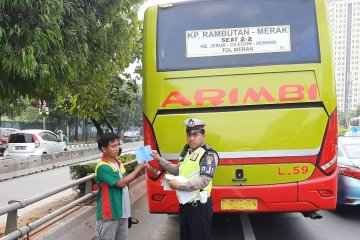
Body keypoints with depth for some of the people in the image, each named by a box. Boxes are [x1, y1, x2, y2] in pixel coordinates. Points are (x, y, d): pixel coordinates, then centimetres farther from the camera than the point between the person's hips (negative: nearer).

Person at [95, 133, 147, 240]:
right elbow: (121, 183, -23)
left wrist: (138, 172, 0)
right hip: (109, 213, -8)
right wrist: (138, 169, -15)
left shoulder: (118, 162, 7)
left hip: (122, 211, 8)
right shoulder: (102, 167, -19)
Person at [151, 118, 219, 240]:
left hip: (199, 205, -8)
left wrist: (179, 186, -25)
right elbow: (178, 170, 18)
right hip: (184, 203, 8)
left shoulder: (208, 154, -15)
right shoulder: (187, 152, 11)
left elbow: (204, 180, -23)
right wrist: (160, 159, 11)